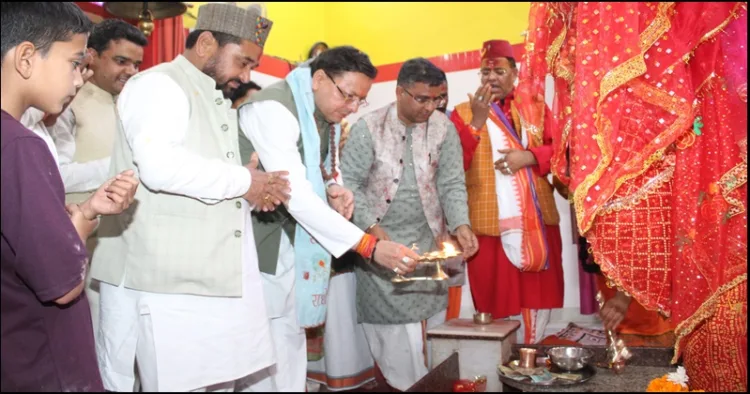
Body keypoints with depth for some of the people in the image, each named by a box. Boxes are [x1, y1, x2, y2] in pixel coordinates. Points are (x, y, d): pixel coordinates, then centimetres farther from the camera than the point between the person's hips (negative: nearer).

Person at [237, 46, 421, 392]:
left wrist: (334, 190, -9)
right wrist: (370, 246, -31)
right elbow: (295, 194, -29)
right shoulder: (273, 109, -21)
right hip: (260, 244, -8)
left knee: (290, 344, 13)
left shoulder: (326, 115, 6)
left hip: (296, 244, 8)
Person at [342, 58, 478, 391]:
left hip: (429, 244, 3)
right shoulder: (369, 128, -9)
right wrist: (373, 229, -19)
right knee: (393, 329, 0)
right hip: (381, 244, -2)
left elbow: (452, 183, -1)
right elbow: (350, 184, -9)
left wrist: (460, 225, -17)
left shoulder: (443, 128, 0)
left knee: (430, 325, 8)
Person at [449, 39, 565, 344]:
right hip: (490, 224, -3)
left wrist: (529, 156, -12)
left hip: (537, 221, 3)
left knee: (538, 297, 9)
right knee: (498, 300, 1)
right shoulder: (463, 112, 3)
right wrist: (477, 121, -18)